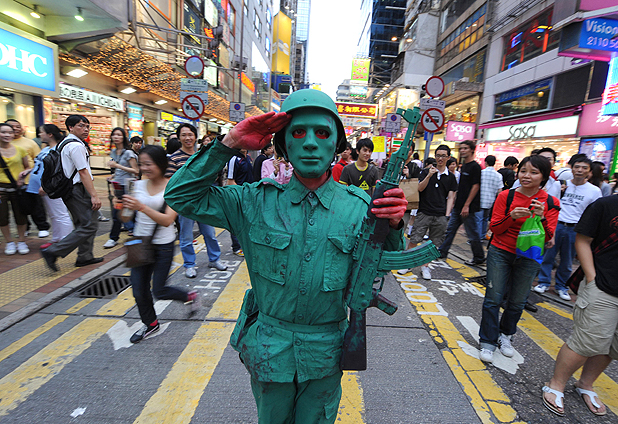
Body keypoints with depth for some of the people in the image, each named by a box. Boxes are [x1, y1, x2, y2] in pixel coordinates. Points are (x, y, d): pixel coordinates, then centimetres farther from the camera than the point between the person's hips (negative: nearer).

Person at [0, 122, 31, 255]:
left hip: (18, 188, 0)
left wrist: (24, 173, -8)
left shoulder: (19, 150, 4)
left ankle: (21, 241, 20)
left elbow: (28, 167, 13)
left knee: (20, 216, 4)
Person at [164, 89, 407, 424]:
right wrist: (229, 144, -19)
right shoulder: (256, 201, -12)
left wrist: (393, 226, -23)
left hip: (325, 356, 0)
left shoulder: (358, 206, -11)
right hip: (268, 349, 1)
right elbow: (180, 195, -9)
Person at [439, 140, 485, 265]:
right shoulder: (463, 166, 14)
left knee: (472, 233, 3)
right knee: (450, 229, 12)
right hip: (458, 206, 9)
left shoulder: (475, 166, -12)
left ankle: (479, 257, 18)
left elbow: (475, 186, -17)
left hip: (468, 207, -8)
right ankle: (442, 252, 21)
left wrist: (466, 205, -20)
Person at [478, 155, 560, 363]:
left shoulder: (550, 203, -3)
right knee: (493, 298, -1)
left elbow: (548, 237, -6)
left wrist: (541, 218, -23)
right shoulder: (506, 196, -6)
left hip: (529, 257, 2)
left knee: (517, 302, 12)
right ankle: (488, 342, 14)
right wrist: (512, 217, -24)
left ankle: (505, 335, 36)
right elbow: (494, 228, -6)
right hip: (501, 252, -1)